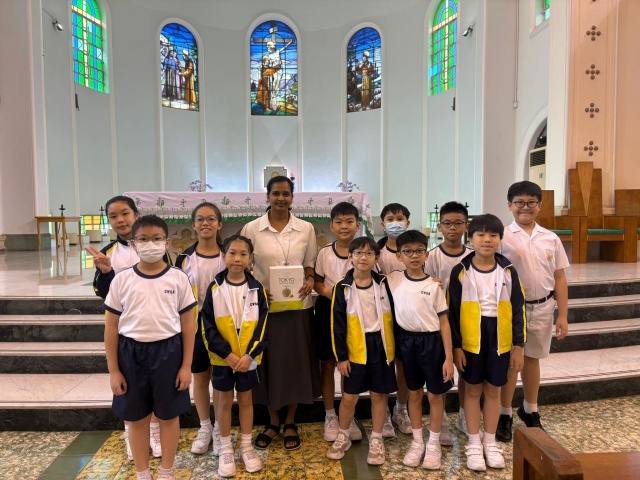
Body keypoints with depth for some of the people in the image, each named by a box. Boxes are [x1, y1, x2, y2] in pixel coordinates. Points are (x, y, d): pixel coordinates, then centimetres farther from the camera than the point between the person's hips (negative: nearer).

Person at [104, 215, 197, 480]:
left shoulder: (178, 278, -4)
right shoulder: (122, 280, -2)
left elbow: (188, 324, -1)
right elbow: (111, 328, 3)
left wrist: (186, 365, -3)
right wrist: (113, 370, 1)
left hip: (168, 351, -1)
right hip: (132, 353, 1)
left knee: (169, 415, 12)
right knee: (137, 418, 14)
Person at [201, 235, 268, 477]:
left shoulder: (256, 288, -5)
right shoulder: (215, 288, -7)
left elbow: (263, 325, -6)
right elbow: (208, 326, -8)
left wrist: (250, 354, -14)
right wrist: (227, 353, -15)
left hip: (248, 358, 1)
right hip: (222, 358, 0)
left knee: (246, 400, 14)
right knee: (225, 400, 13)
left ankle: (247, 447, 31)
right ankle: (226, 449, 29)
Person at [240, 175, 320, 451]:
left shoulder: (306, 229, 1)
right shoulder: (251, 229, -2)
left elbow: (310, 264, 9)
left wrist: (310, 280, -12)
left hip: (298, 306, 1)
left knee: (296, 363, 10)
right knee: (269, 364, 10)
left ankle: (290, 423, 30)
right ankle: (273, 421, 32)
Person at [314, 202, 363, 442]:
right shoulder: (324, 252, -3)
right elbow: (316, 282, 4)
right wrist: (326, 291, -16)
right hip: (328, 310, 1)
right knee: (327, 364, 9)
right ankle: (330, 416, 27)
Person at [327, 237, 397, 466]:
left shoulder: (384, 283, -1)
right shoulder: (342, 288, -6)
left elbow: (393, 316, 5)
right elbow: (337, 325, -5)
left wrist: (396, 347, 4)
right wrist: (341, 356, -6)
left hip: (381, 348, 1)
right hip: (356, 350, -1)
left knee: (379, 395, 11)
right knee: (349, 396, 8)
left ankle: (376, 439, 29)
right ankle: (343, 437, 31)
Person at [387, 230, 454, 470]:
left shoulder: (434, 285, -8)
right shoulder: (392, 279, -4)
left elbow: (444, 323, -6)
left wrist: (449, 358, -9)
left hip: (431, 341, -2)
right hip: (407, 341, 2)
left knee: (435, 394, 10)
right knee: (414, 393, 15)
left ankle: (434, 444, 28)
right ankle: (417, 441, 31)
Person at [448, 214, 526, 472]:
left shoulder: (508, 271, -3)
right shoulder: (460, 271, -8)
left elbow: (518, 309, 2)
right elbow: (452, 311, -5)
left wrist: (518, 346, 1)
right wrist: (456, 346, -6)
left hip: (500, 341, 2)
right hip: (471, 340, -1)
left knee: (493, 391, 14)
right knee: (473, 390, 11)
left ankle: (490, 441, 32)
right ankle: (474, 443, 26)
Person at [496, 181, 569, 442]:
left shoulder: (551, 239, 3)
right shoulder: (502, 237, -8)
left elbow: (559, 278, 6)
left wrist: (562, 315, 3)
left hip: (542, 307, 3)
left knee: (532, 359, 17)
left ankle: (530, 410, 36)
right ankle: (505, 415, 24)